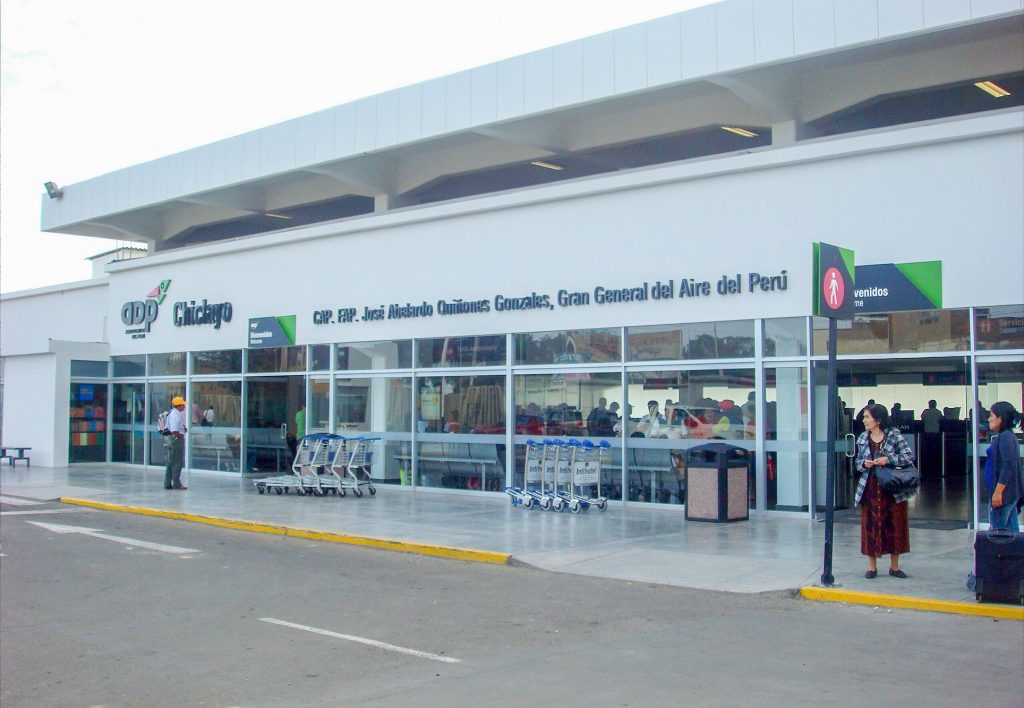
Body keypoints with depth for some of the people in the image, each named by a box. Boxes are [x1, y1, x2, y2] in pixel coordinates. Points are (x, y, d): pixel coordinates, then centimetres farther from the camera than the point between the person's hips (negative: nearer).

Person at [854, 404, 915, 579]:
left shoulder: (894, 435, -4)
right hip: (870, 489, 2)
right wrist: (864, 464, -7)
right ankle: (872, 566, 13)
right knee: (870, 525, 2)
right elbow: (858, 462, 15)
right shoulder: (862, 438, 7)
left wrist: (888, 460, -18)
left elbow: (909, 456, -7)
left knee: (894, 525, 4)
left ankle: (894, 566, 18)